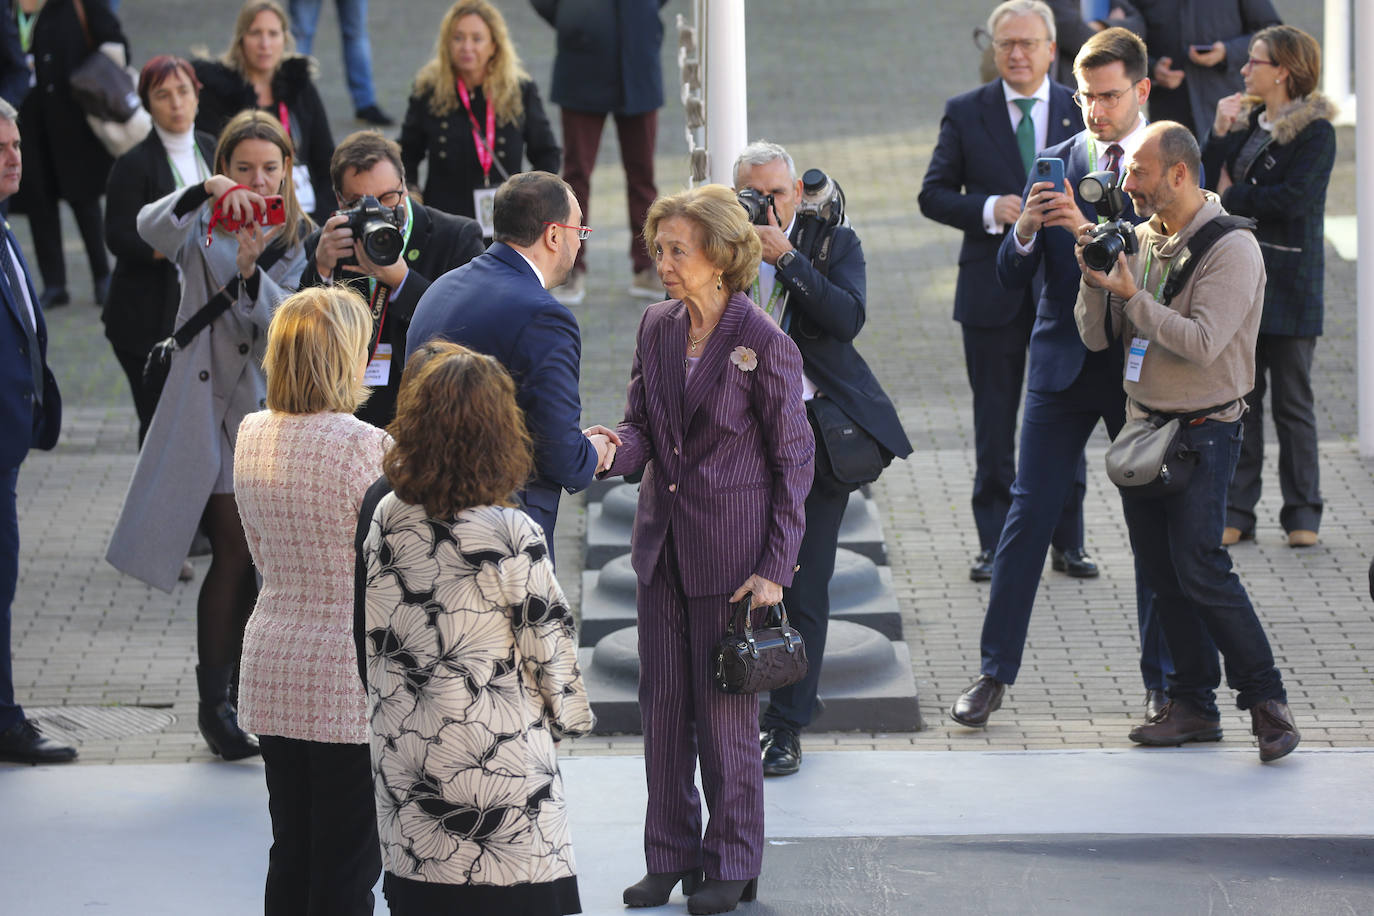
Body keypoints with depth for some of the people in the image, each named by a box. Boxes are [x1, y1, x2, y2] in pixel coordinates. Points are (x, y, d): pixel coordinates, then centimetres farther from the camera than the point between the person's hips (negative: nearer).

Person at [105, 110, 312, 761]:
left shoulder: (297, 238, 6)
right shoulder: (204, 225, -2)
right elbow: (152, 228, -25)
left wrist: (251, 270, -23)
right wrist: (207, 190, -39)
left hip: (273, 405, 4)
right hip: (212, 405, -4)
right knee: (235, 555, -10)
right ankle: (214, 702, -1)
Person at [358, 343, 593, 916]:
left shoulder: (386, 520, -3)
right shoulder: (511, 536, -17)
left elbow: (370, 637, 7)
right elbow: (548, 643, -7)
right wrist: (568, 716, 11)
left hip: (404, 755, 5)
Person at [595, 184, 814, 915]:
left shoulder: (765, 345, -13)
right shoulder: (656, 327, 4)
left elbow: (793, 462, -9)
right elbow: (640, 427, 8)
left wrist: (776, 568, -11)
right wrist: (610, 451, -17)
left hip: (731, 552, -6)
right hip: (663, 545, 6)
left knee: (726, 710, 2)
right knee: (662, 703, 10)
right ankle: (671, 856, 22)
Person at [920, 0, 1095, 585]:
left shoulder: (1082, 111, 4)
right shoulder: (965, 114, 2)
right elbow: (933, 194, 1)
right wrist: (989, 210, -15)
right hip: (993, 289, 0)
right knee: (994, 426, 5)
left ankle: (1067, 542, 16)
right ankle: (995, 545, 13)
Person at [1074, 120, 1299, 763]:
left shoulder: (1231, 247, -11)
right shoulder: (1139, 238, 9)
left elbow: (1203, 343, -21)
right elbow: (1095, 336, 8)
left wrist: (1132, 296, -20)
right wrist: (1094, 278, -8)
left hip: (1202, 431, -7)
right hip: (1142, 424, 7)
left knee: (1200, 569, -13)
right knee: (1161, 573, 5)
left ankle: (1265, 698, -2)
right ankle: (1194, 705, 13)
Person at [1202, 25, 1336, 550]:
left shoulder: (1314, 130, -7)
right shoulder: (1246, 122, 13)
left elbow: (1294, 197, -18)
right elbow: (1211, 183, 7)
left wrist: (1232, 198, -8)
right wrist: (1220, 135, -5)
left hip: (1288, 279, -6)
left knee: (1291, 401, 0)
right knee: (1238, 398, 5)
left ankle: (1302, 513, 9)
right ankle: (1236, 512, 8)